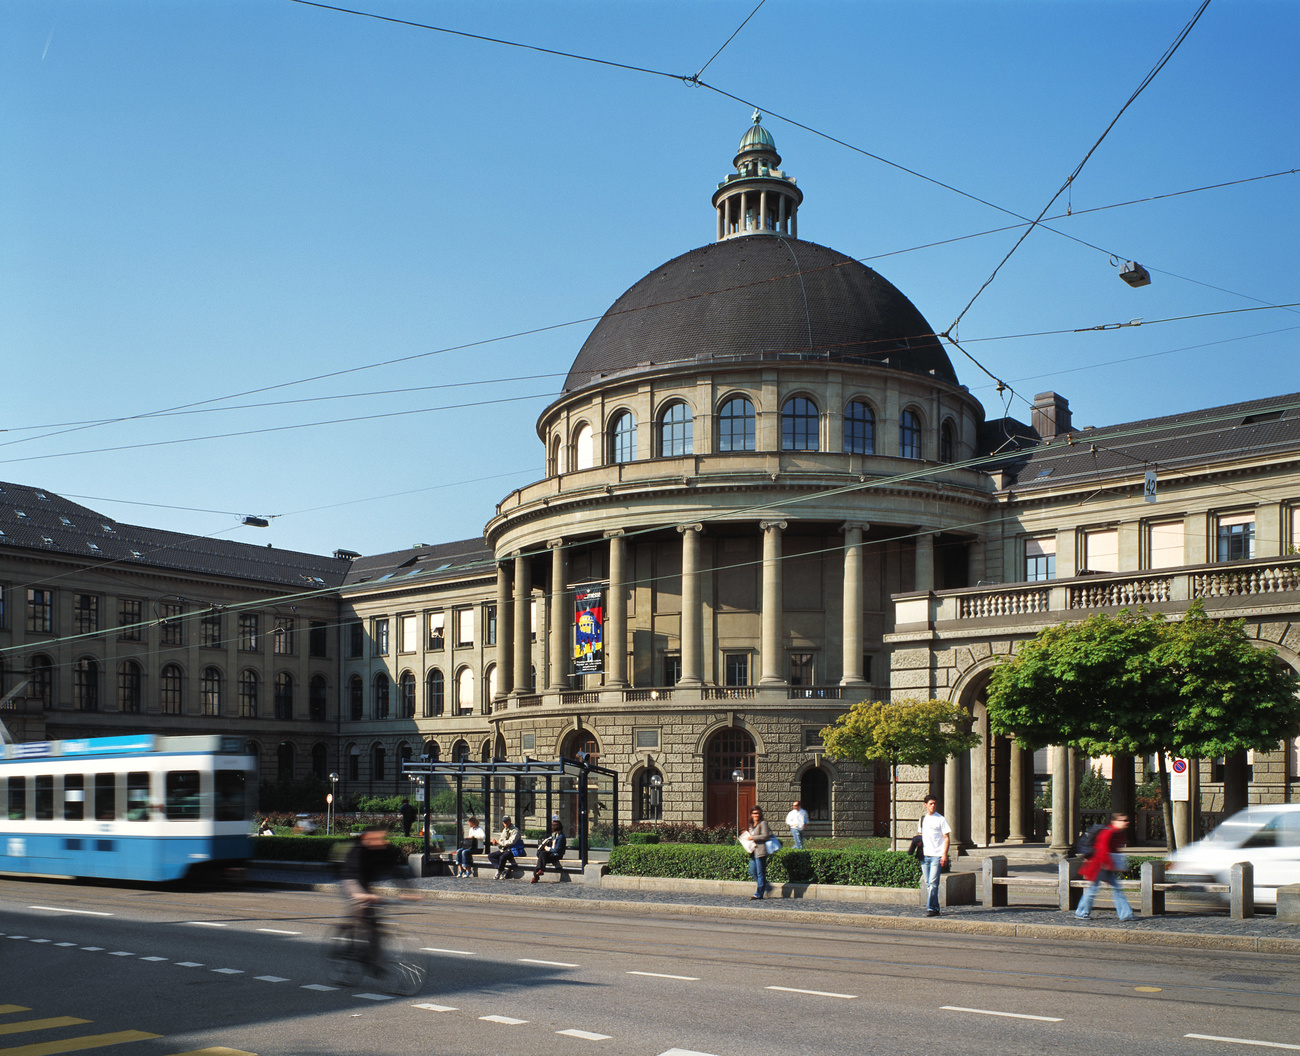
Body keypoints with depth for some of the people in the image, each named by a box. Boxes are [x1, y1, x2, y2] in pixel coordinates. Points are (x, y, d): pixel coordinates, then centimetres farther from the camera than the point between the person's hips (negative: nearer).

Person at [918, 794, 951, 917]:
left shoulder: (941, 819, -1)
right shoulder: (922, 819, 15)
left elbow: (946, 838, -3)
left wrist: (944, 855, -12)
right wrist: (919, 841, 3)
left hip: (937, 855, -6)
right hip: (924, 855, 6)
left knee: (933, 882, -12)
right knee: (928, 883, 7)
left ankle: (931, 908, -12)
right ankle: (935, 907, 15)